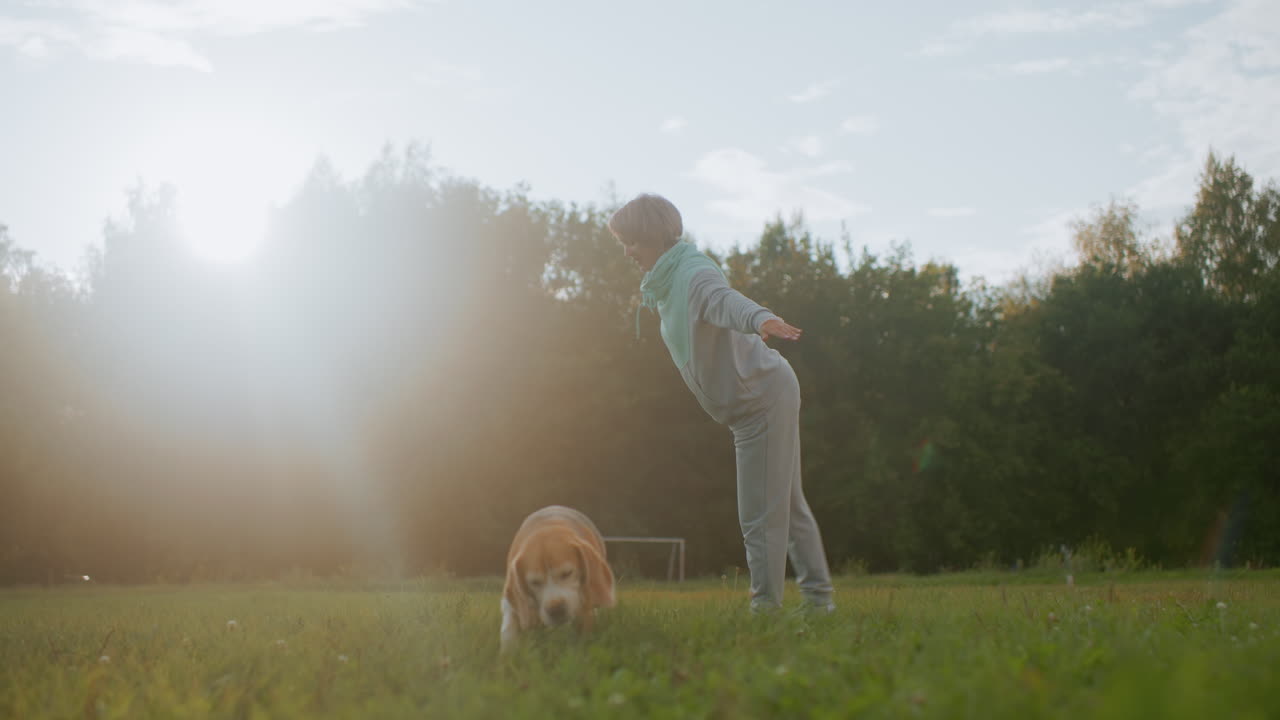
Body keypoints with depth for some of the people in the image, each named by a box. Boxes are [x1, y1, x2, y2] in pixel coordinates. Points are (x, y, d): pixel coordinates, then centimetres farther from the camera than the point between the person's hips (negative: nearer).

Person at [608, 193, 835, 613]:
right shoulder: (664, 283, 9)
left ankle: (766, 603, 0)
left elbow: (727, 300, -45)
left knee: (760, 512, -7)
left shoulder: (695, 274, -21)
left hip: (764, 396, -11)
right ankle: (818, 597, 25)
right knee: (787, 502, 16)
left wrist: (761, 320, -65)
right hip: (754, 401, 11)